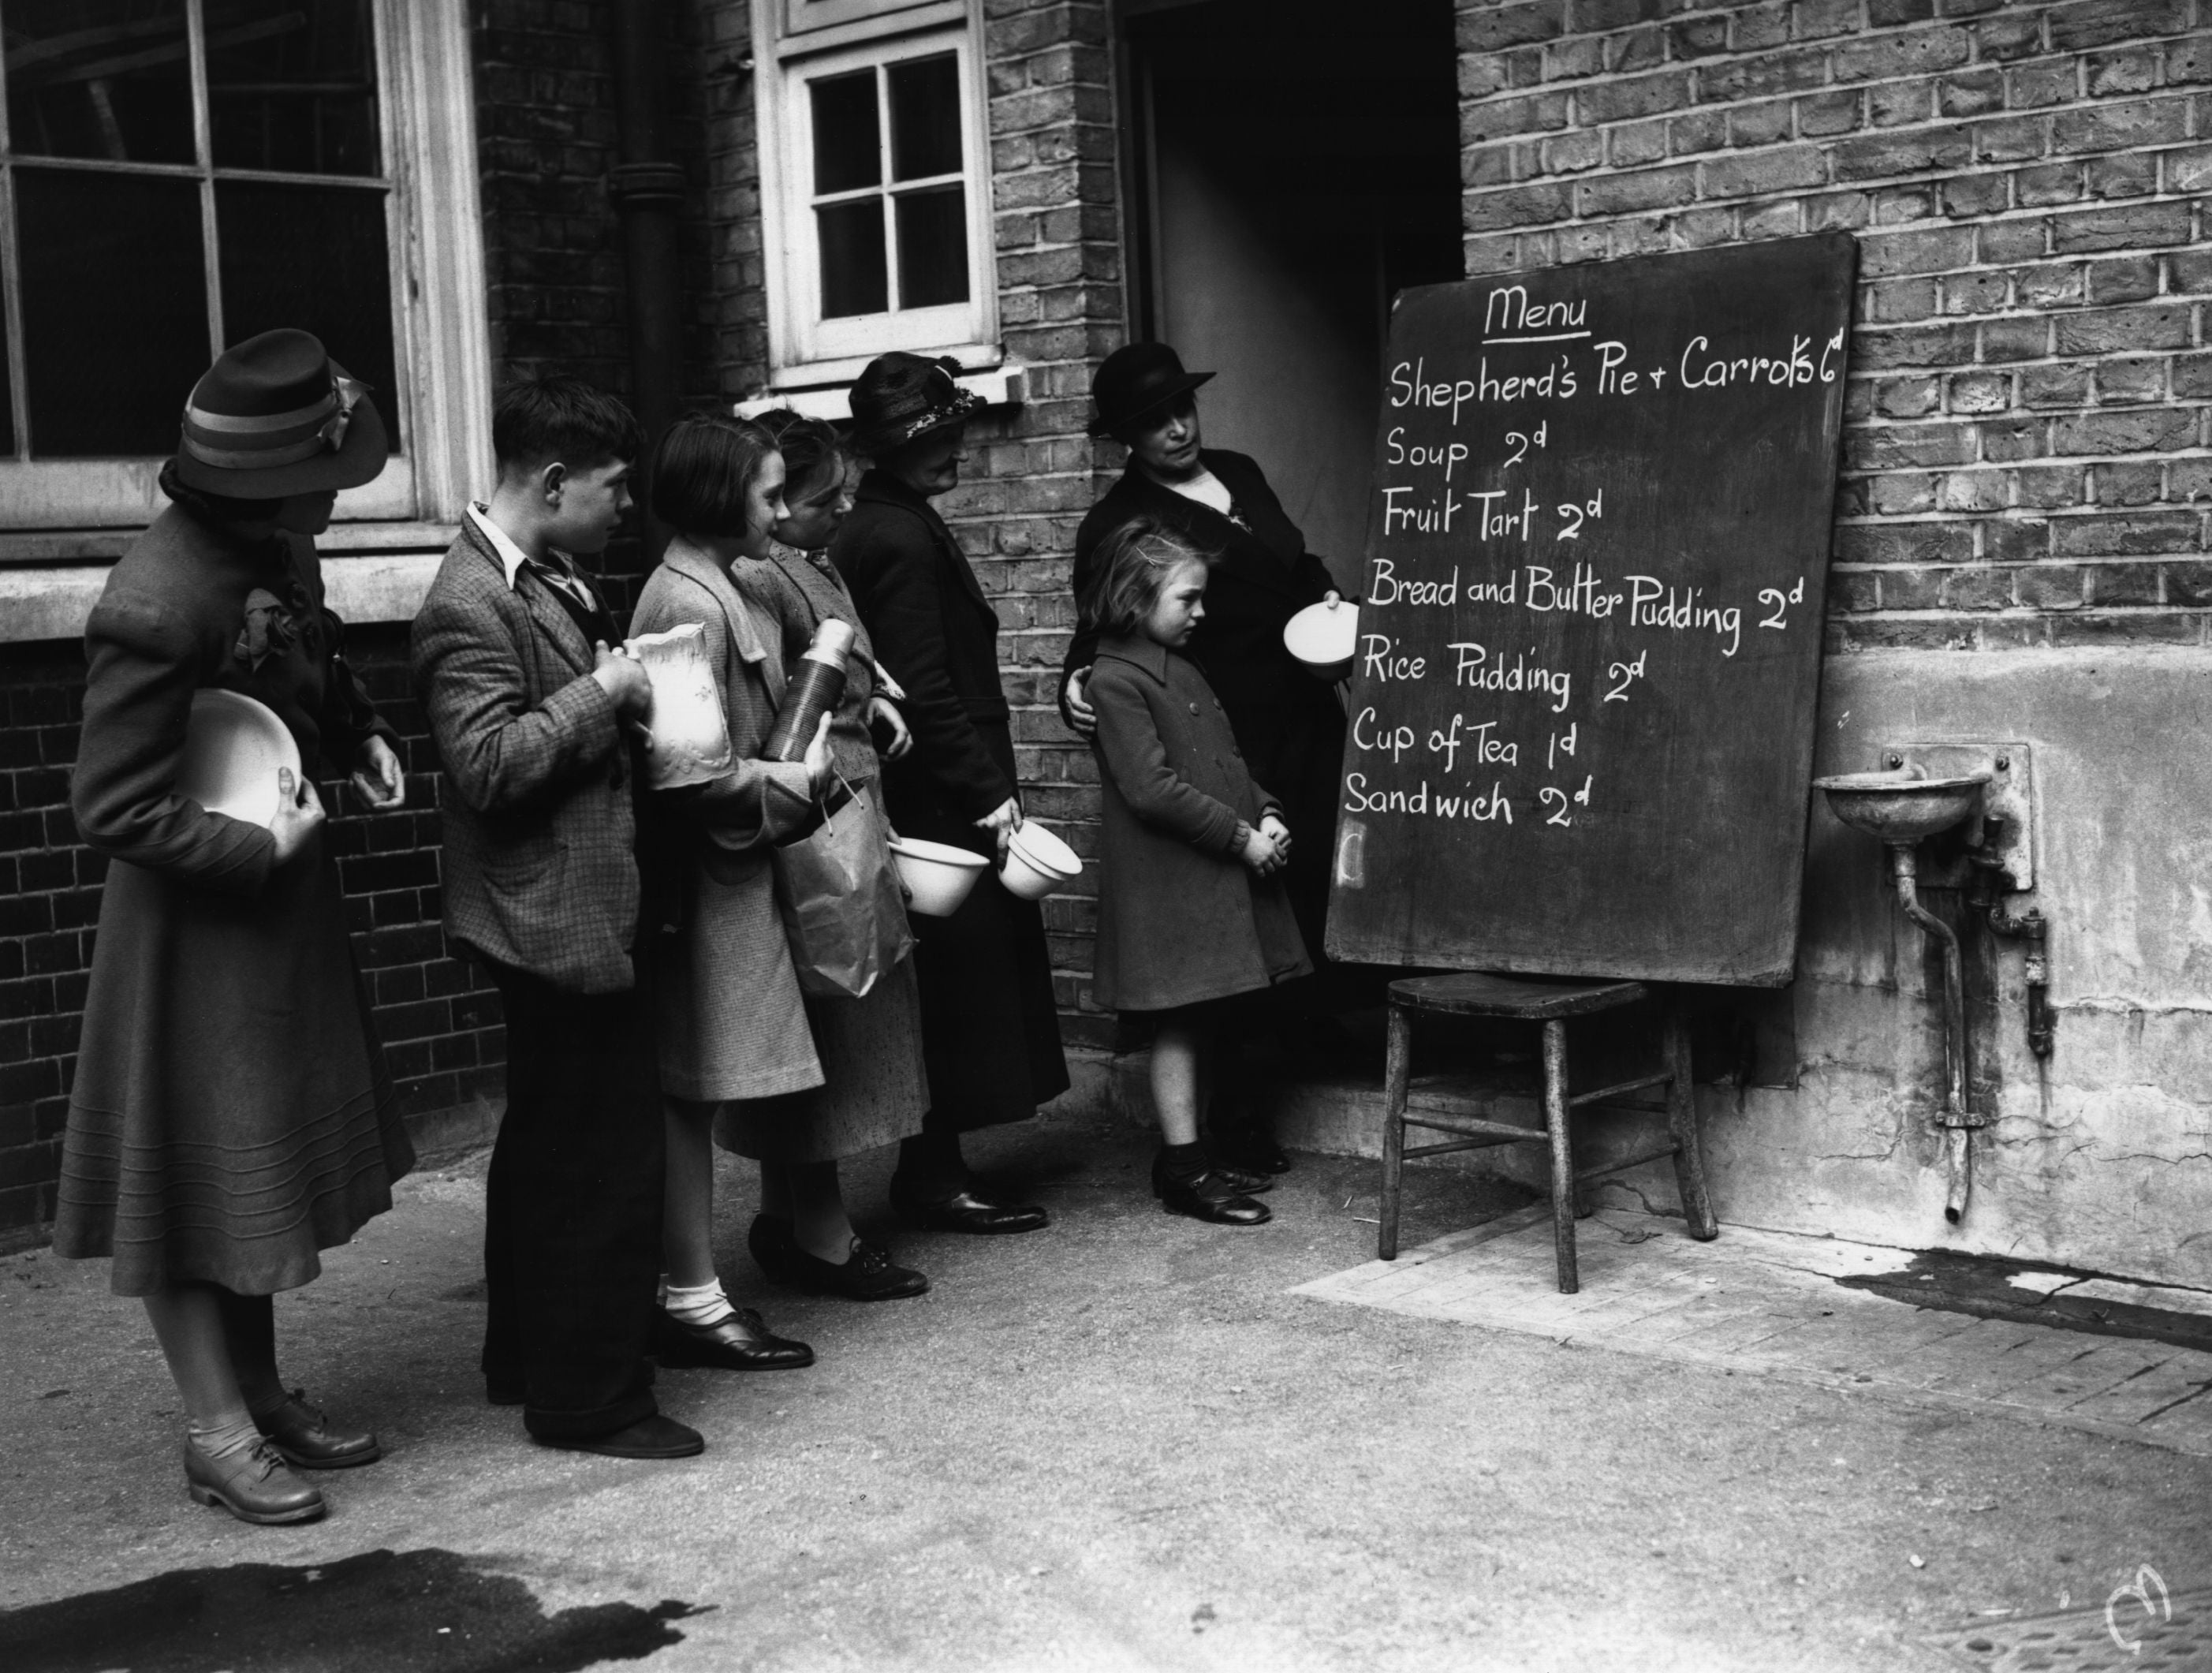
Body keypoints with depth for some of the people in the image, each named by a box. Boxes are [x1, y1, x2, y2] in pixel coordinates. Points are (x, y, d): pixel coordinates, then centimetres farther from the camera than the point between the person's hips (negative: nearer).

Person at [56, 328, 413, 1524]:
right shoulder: (157, 606, -28)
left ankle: (263, 1394, 31)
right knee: (198, 1167, 4)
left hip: (277, 897, 9)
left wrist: (361, 737, 1)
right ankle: (216, 1432, 16)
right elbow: (114, 810, -23)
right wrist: (260, 845, -22)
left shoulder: (276, 554, -2)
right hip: (194, 921, -9)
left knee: (272, 1150, 17)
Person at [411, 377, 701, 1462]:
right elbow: (490, 764, -26)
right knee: (607, 1165, -4)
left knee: (548, 1147, 20)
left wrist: (633, 692, 7)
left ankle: (527, 1362, 34)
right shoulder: (472, 605, -18)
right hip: (560, 918, -11)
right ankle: (590, 1401, 6)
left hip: (562, 917, 11)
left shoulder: (554, 583, 12)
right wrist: (606, 693, -20)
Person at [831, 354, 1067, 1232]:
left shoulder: (873, 528, 14)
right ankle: (935, 1179, 5)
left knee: (949, 994, 14)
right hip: (947, 805, -10)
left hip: (932, 803, 10)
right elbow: (927, 690, -21)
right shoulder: (903, 541, -17)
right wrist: (987, 793, -19)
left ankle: (931, 1171, 21)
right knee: (962, 985, -2)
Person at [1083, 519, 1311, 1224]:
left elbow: (1227, 759, 20)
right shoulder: (1114, 680, -13)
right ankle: (1183, 1171, 2)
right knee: (1179, 1023, -3)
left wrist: (1266, 814, 2)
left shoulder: (1183, 669, 16)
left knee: (1200, 1021, 12)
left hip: (1220, 877, 9)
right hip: (1168, 884, -9)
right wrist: (1241, 837, -16)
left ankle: (1187, 1155, 21)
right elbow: (1153, 789, -19)